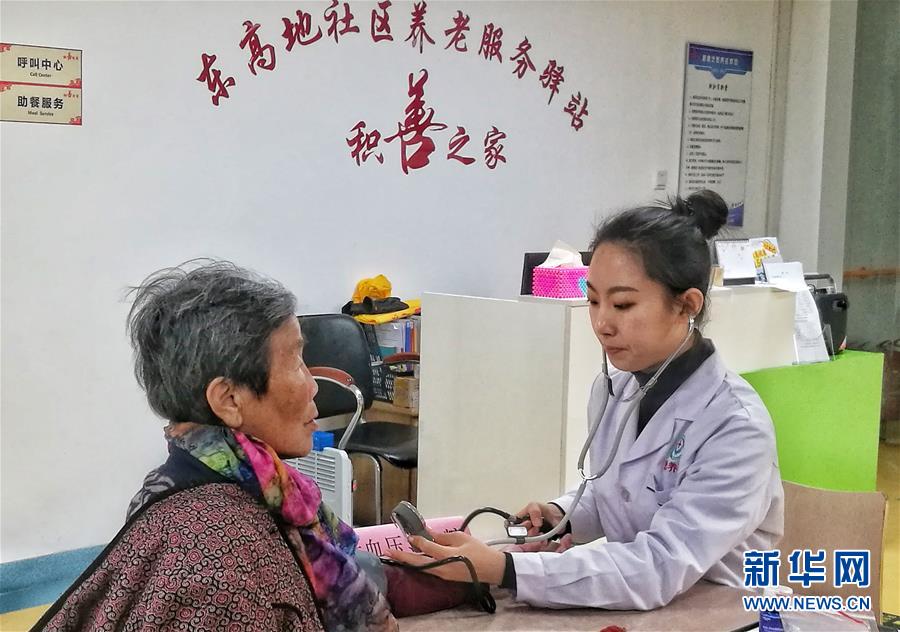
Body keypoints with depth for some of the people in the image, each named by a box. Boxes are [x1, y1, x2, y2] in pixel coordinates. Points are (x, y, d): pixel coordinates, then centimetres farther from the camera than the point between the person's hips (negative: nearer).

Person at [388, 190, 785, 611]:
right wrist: (565, 515, -5)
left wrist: (502, 570, -35)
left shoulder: (737, 427, -20)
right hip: (632, 610, 5)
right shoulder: (612, 391, 0)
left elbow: (660, 568, -27)